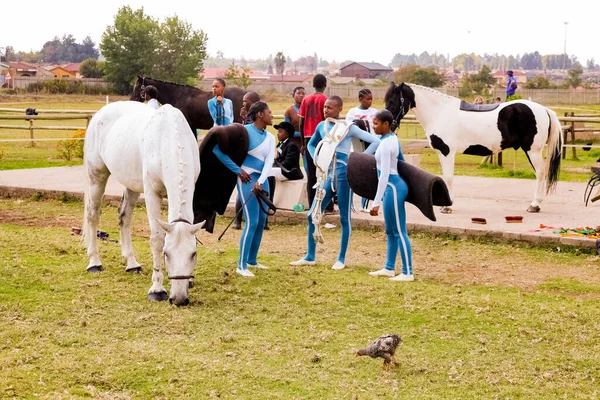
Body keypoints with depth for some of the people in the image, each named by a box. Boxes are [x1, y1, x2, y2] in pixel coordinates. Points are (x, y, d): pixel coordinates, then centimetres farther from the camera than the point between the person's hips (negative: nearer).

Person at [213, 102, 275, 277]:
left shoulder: (270, 138, 9)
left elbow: (269, 162, -1)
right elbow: (218, 149, -14)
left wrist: (260, 181, -18)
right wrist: (237, 170, -11)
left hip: (262, 180, 7)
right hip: (247, 178, -7)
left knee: (261, 221, 11)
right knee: (252, 222, -11)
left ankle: (252, 260, 26)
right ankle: (241, 265, -6)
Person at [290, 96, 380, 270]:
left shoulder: (348, 127, -8)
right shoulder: (322, 126, 8)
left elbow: (375, 141, -12)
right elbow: (311, 144, 27)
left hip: (344, 174, -6)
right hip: (329, 174, 6)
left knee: (344, 218, 2)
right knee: (313, 214, 5)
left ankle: (341, 259, 10)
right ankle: (310, 257, 15)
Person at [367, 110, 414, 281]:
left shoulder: (386, 144, -19)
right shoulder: (393, 138, 10)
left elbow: (384, 174, -23)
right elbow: (402, 162, 20)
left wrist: (377, 202, -23)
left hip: (392, 187, -10)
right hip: (395, 185, 10)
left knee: (399, 232, -5)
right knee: (390, 231, 17)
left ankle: (407, 273, -1)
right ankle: (389, 268, 26)